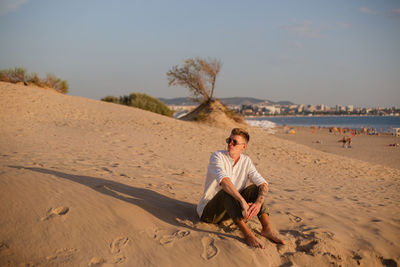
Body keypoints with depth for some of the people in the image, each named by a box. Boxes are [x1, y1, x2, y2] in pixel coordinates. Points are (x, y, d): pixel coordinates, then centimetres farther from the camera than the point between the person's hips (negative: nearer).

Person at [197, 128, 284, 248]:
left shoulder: (246, 161, 1)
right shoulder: (217, 156, -16)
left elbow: (263, 184, -9)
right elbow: (224, 181, -35)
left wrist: (258, 203, -29)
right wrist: (243, 201, -45)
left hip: (231, 209, 6)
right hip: (208, 211, -5)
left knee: (255, 188, -12)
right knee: (227, 192, -34)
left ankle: (267, 228, -25)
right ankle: (247, 234, -41)